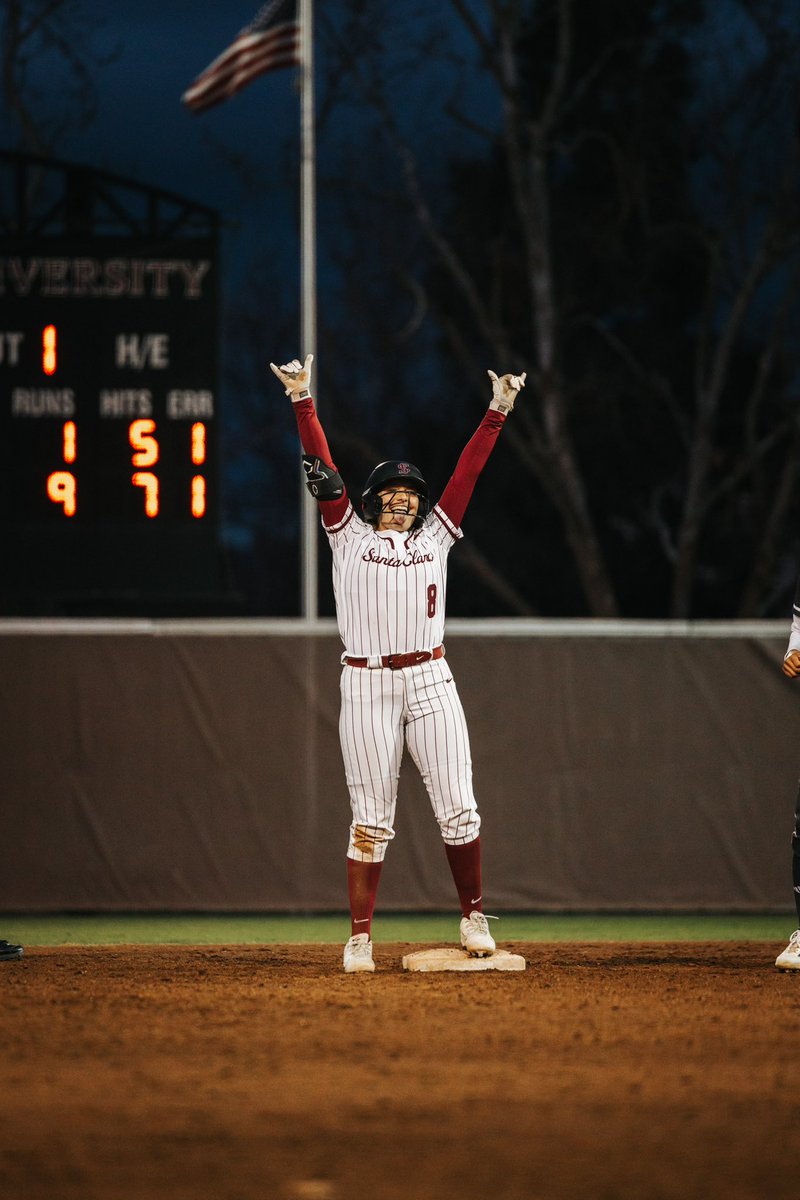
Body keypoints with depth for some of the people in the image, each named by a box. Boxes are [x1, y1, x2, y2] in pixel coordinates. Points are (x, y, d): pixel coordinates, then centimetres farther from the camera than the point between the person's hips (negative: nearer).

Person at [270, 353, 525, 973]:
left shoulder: (435, 536, 17)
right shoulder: (351, 537, 11)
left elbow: (468, 469, 12)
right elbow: (322, 461, 5)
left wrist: (498, 411, 7)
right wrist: (302, 399, -2)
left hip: (430, 681, 2)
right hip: (366, 685, -2)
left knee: (458, 808, -3)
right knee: (371, 819, -2)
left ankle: (473, 917, 10)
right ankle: (360, 937, 1)